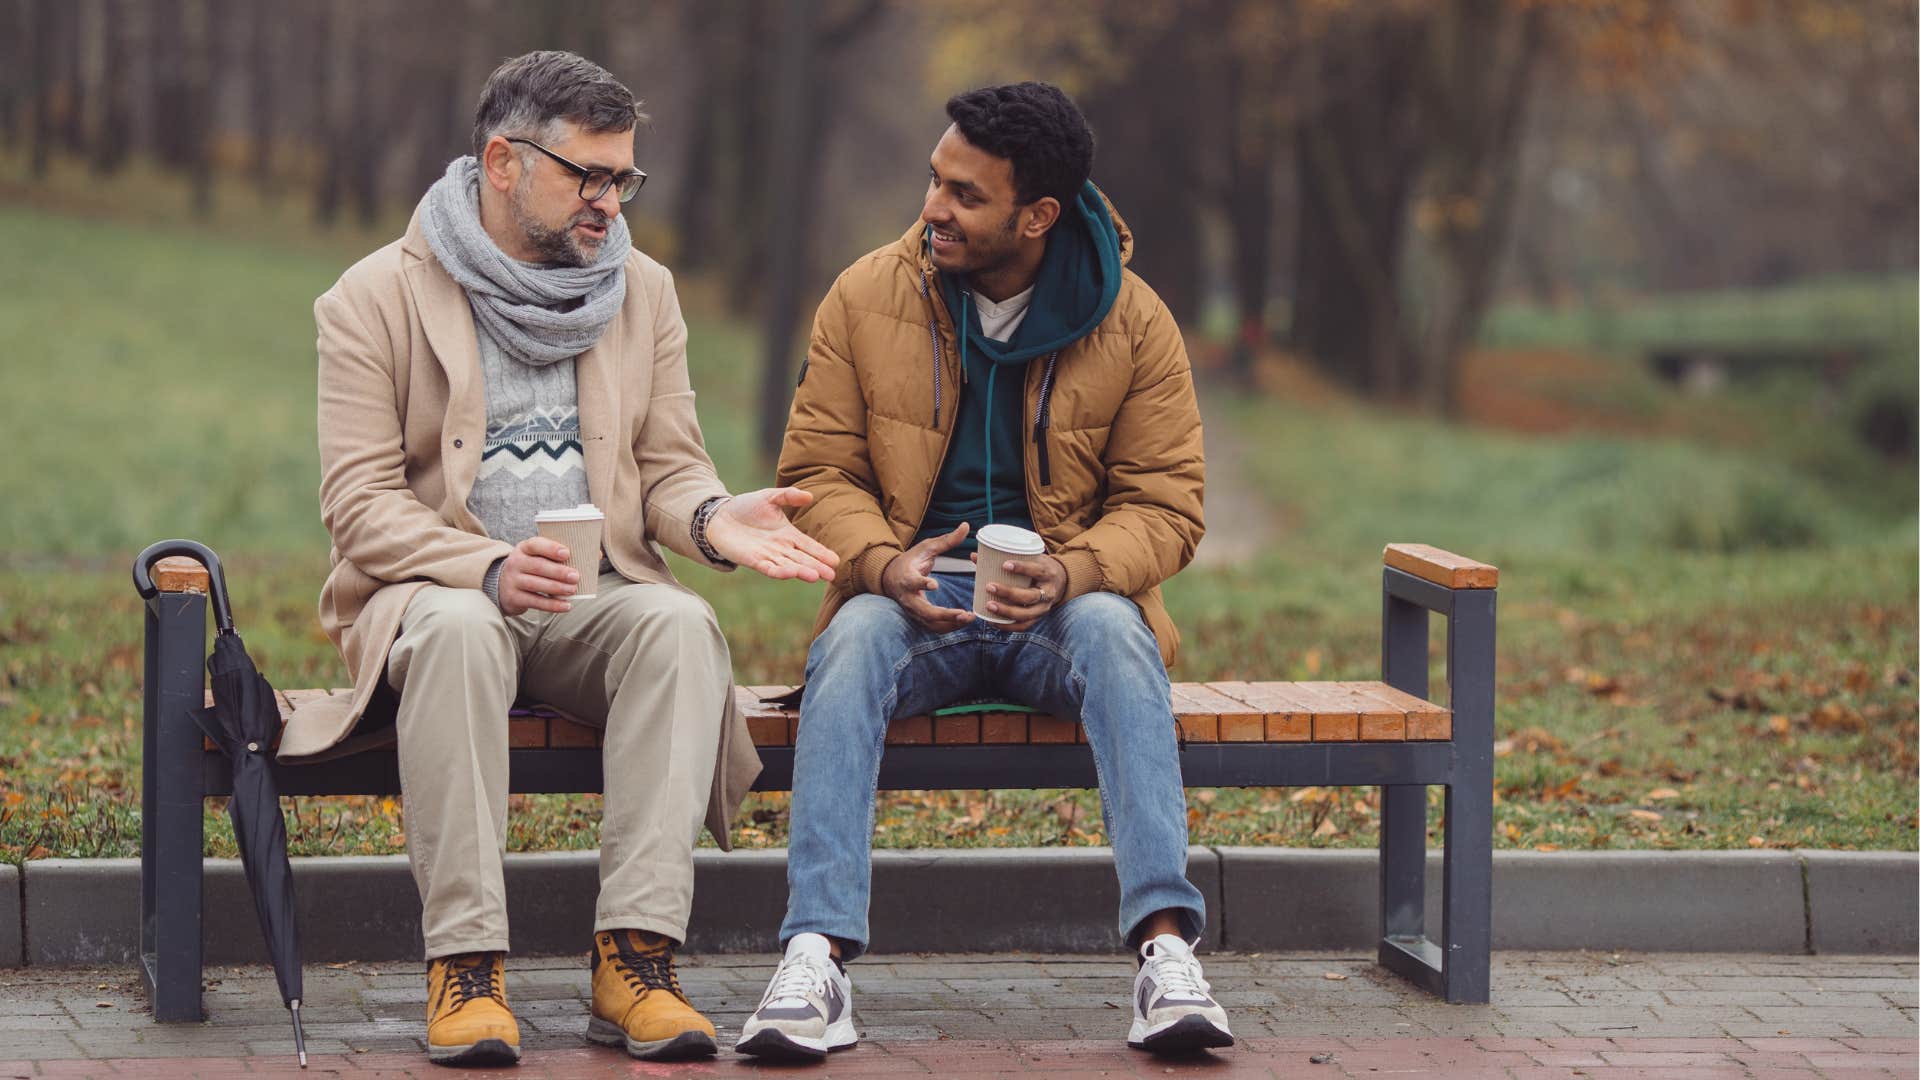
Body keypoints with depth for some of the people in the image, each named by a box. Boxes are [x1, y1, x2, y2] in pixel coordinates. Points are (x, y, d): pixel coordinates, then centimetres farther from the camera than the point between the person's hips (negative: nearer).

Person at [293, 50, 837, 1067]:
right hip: (433, 592, -3)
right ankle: (465, 965, -39)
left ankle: (634, 958, -38)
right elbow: (359, 504, -7)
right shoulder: (378, 297, 0)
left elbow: (668, 469, 13)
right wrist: (489, 567, -25)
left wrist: (714, 519, -13)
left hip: (597, 599, 3)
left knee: (682, 622, -32)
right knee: (458, 627, -39)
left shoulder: (644, 294, 14)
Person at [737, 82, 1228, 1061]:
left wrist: (1072, 572, -21)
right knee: (853, 642, -34)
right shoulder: (867, 298, 2)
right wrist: (887, 565, -18)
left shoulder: (1133, 322, 0)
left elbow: (1165, 504, 1)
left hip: (1062, 603, 0)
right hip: (913, 598, 1)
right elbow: (816, 472, 4)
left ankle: (1166, 948, -44)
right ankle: (816, 960, -44)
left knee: (1113, 633, -35)